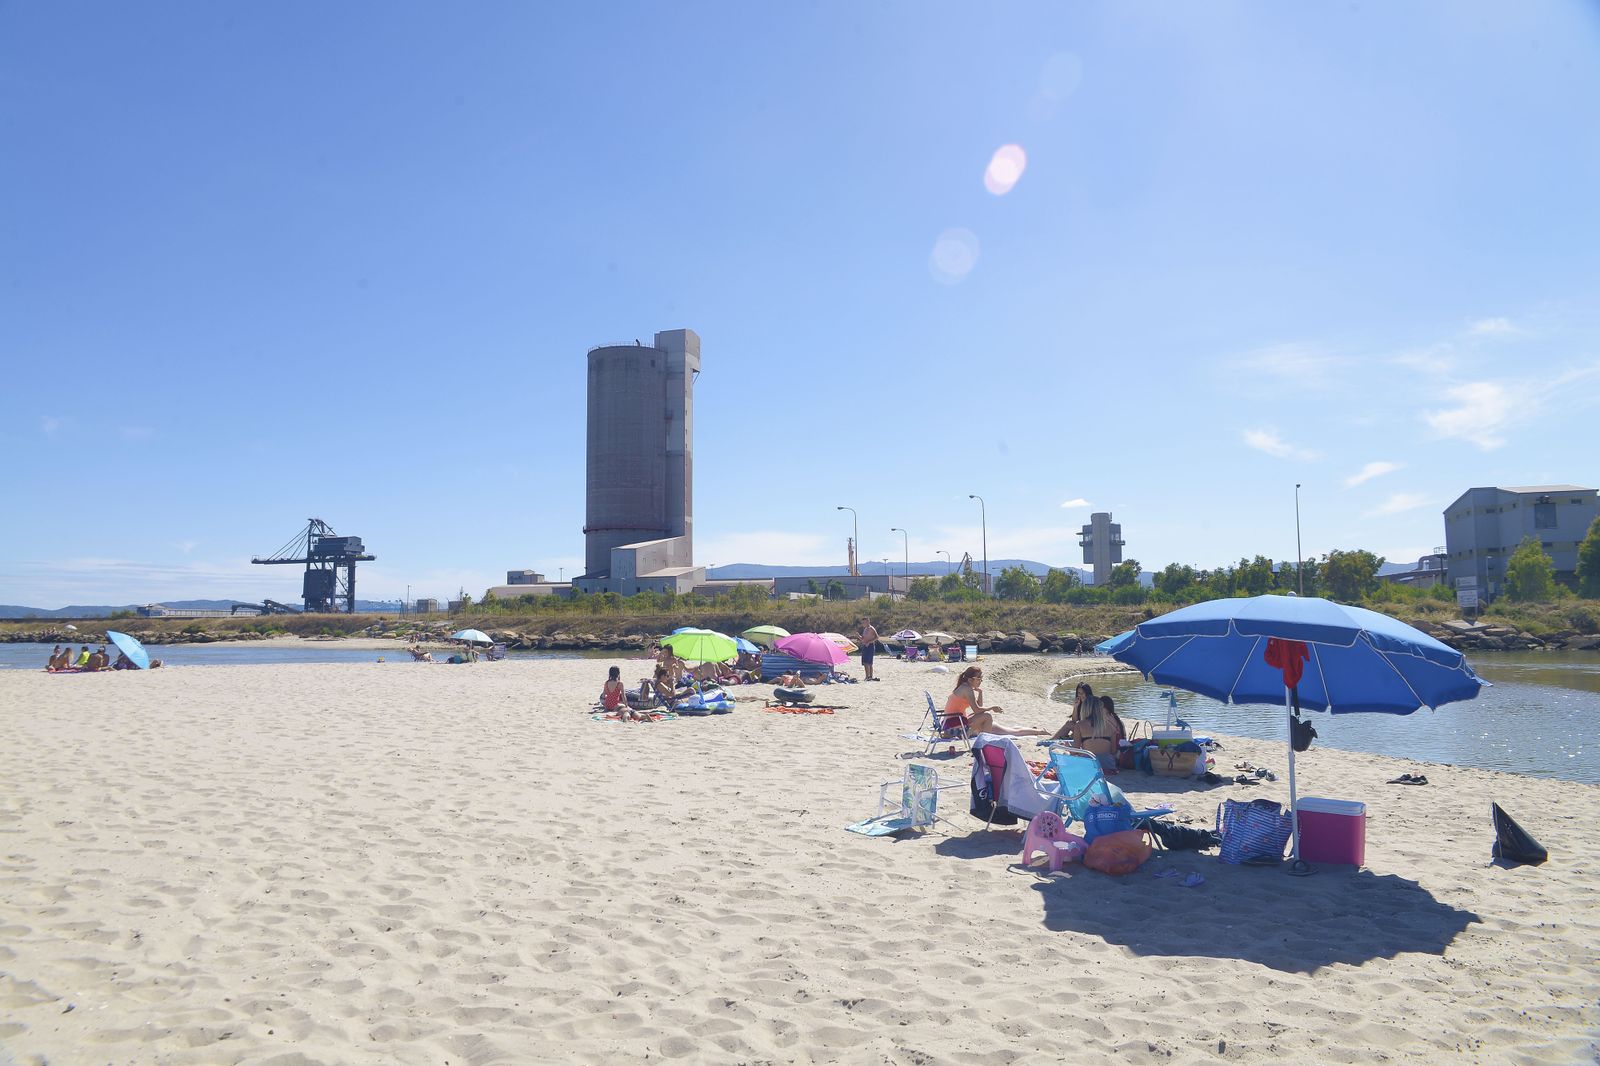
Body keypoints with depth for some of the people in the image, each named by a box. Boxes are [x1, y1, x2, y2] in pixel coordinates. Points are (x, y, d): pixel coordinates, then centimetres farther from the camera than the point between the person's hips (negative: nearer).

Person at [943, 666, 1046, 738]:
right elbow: (977, 710, -21)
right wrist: (992, 708, -7)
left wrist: (980, 692, 4)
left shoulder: (964, 688, 14)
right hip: (954, 723, -9)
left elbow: (979, 706, 17)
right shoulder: (967, 689, -16)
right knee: (987, 716, -22)